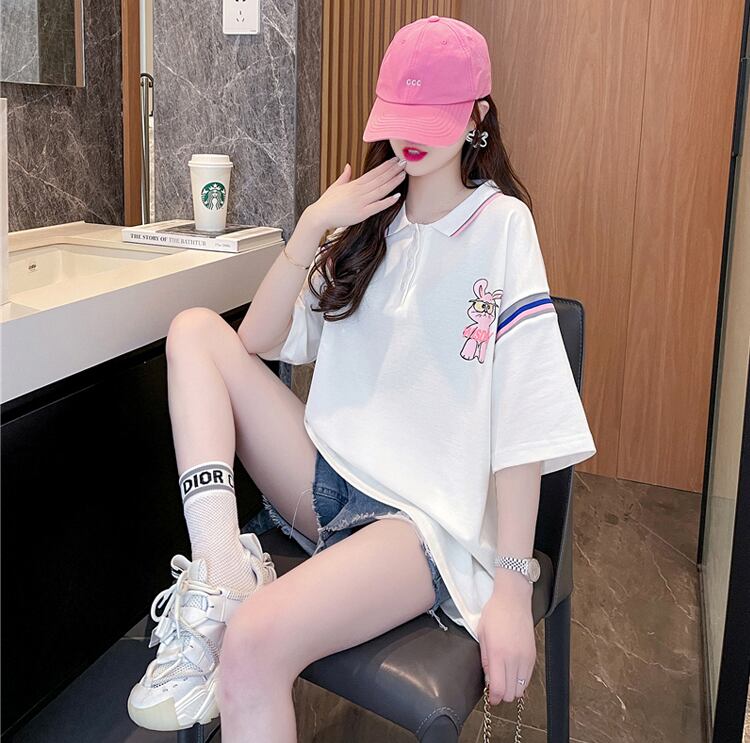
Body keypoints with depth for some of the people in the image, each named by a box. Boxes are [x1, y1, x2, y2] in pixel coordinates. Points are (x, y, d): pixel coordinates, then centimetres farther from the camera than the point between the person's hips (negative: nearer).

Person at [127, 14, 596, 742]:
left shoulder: (501, 224, -6)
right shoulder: (371, 223, 12)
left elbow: (522, 416, -13)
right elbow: (258, 341, 6)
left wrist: (512, 590, -18)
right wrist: (312, 226, -7)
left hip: (429, 517, -7)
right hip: (329, 482, 7)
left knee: (256, 643, -33)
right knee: (195, 329, -7)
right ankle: (223, 579, -19)